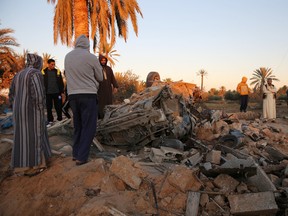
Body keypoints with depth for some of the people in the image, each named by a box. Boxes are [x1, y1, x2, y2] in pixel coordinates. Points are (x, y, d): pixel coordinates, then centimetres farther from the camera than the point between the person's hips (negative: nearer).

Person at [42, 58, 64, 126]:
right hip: (48, 93, 0)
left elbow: (61, 82, 7)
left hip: (57, 92, 0)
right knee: (48, 108, 6)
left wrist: (62, 92, 2)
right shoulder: (43, 72, 3)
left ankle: (60, 119, 15)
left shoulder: (57, 71, 6)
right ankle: (50, 121, 15)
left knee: (58, 107, 2)